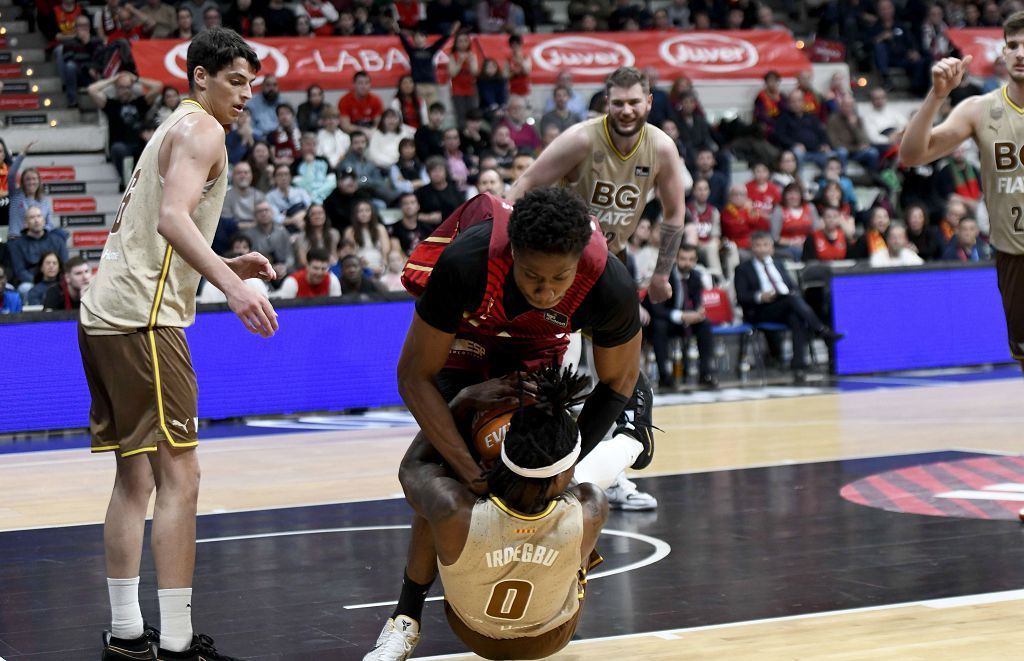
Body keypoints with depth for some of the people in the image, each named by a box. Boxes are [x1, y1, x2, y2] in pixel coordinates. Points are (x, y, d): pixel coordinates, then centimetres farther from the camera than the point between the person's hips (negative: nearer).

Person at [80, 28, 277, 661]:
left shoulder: (171, 130, 24)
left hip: (105, 316, 10)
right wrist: (232, 287, -34)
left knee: (136, 475, 13)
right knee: (179, 476, -10)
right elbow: (172, 218, -23)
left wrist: (227, 266, 25)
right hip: (144, 317, -10)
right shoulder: (201, 129, -6)